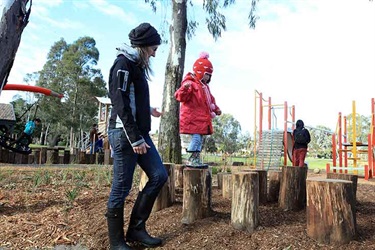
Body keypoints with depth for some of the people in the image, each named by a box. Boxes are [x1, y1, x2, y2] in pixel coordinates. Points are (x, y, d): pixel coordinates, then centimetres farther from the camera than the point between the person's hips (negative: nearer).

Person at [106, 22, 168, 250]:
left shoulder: (137, 66, 19)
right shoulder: (123, 64, -9)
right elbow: (120, 104, -18)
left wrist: (149, 111, 43)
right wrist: (135, 139, -20)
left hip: (140, 133, 10)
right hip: (125, 134, -9)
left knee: (159, 176, 5)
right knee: (121, 188, -2)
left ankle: (136, 229, 16)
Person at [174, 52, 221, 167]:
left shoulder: (205, 86, 21)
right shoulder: (190, 83, -10)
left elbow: (210, 100, 32)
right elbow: (181, 97, -24)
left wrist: (216, 109, 25)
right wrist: (185, 88, -42)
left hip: (203, 118, 10)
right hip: (193, 118, -10)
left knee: (199, 138, 12)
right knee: (196, 137, -12)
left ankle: (195, 160, 21)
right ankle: (193, 159, -2)